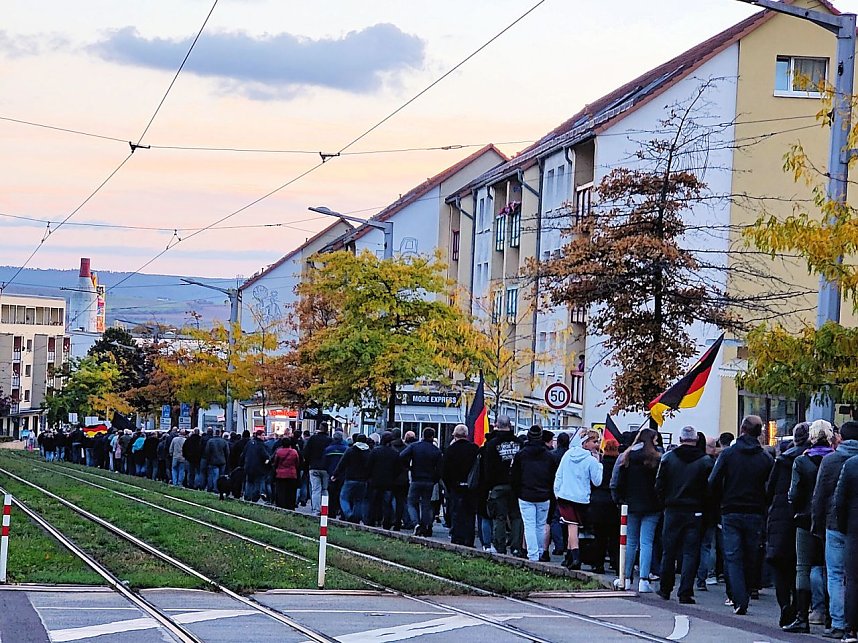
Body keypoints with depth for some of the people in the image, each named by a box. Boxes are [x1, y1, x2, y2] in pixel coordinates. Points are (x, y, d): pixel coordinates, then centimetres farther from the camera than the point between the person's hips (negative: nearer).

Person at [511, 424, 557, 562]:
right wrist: (550, 492, 16)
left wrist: (516, 493, 13)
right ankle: (541, 553, 20)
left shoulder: (521, 454, -2)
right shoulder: (549, 455, 2)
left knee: (529, 526, -3)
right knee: (541, 526, 13)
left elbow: (514, 476, 2)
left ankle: (533, 556, -9)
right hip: (544, 496, 2)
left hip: (526, 496, -2)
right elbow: (554, 477, 6)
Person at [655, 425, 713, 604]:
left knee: (669, 551, 13)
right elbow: (710, 489, -7)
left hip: (672, 511, 2)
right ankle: (685, 593, -7)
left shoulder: (668, 458, -1)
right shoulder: (705, 461, -6)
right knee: (691, 553, 0)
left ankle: (665, 589, 21)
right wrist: (703, 506, 6)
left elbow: (659, 486, 0)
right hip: (695, 512, -2)